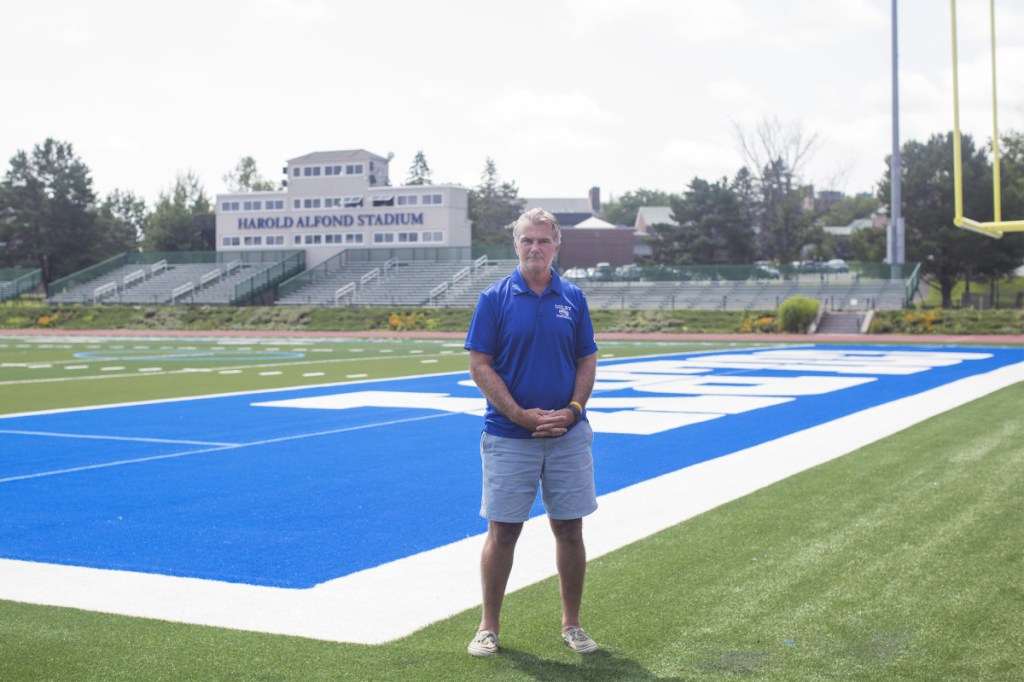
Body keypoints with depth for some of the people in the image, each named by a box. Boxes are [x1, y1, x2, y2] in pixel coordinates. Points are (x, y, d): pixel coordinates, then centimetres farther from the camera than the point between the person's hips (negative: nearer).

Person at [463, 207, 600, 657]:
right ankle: (488, 627, 16)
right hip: (508, 436, -2)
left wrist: (572, 409, -8)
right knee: (502, 532, 2)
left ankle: (571, 624, 22)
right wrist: (522, 415, -13)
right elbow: (480, 366, -5)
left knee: (569, 531, 7)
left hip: (568, 436, 3)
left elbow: (587, 361, 9)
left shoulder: (572, 298, 6)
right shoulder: (495, 298, -3)